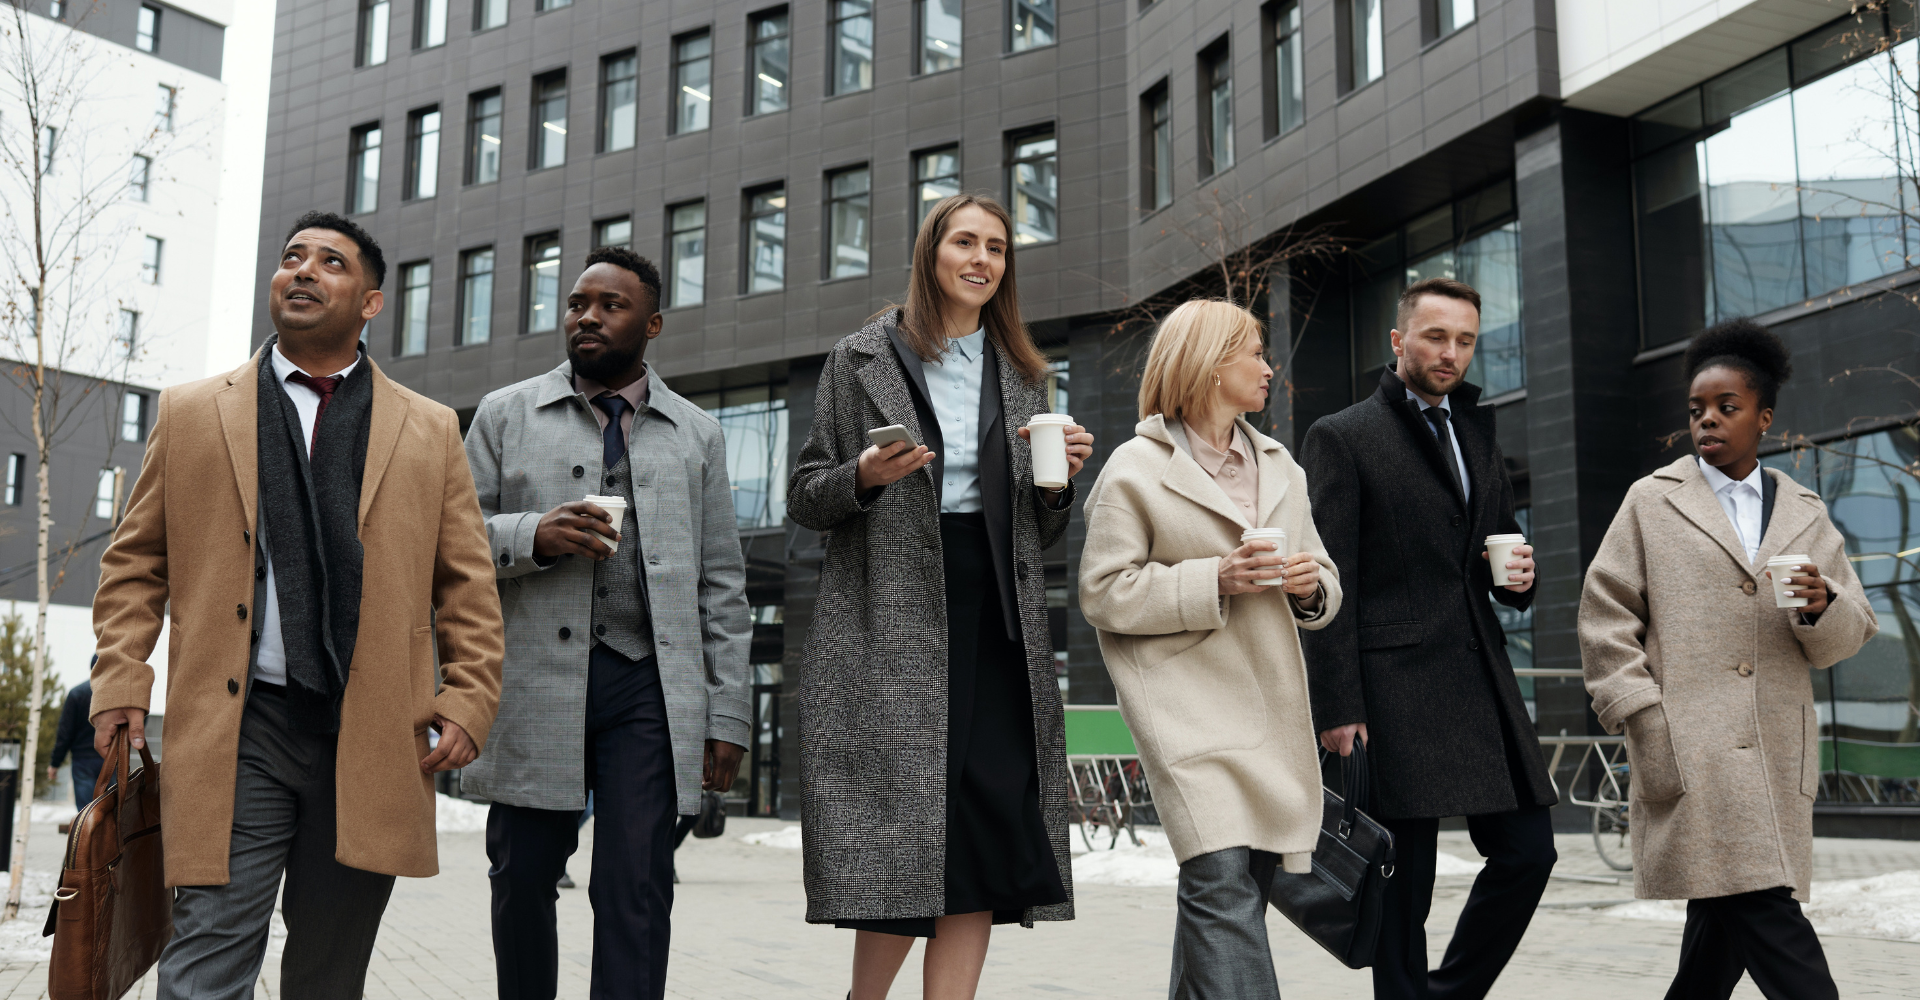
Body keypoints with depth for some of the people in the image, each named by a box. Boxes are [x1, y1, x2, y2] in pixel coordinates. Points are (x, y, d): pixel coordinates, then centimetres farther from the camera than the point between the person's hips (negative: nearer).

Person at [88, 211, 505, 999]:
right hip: (237, 733, -1)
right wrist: (121, 681, 0)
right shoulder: (190, 412, 13)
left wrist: (468, 704, -2)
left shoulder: (430, 430, 12)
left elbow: (468, 585, 9)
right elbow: (136, 562, 13)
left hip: (373, 741, 1)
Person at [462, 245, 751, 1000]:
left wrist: (728, 713, 4)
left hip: (650, 686, 0)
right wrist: (533, 536, -12)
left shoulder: (696, 434, 14)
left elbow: (722, 584, 11)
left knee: (636, 889, -4)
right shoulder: (505, 414, 12)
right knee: (523, 878, 7)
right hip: (535, 683, 0)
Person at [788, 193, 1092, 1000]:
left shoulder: (1023, 376, 18)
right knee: (902, 840, -7)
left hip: (998, 623, 4)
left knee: (990, 840, -3)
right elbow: (804, 499, 6)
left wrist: (1058, 481, -1)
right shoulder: (861, 360, 7)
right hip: (891, 622, -3)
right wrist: (865, 476, -13)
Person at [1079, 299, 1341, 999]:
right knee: (1222, 880, -18)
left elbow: (1323, 592, 23)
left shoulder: (1281, 467, 19)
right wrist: (1214, 581, -16)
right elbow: (1103, 592, -7)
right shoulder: (1135, 469, -2)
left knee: (1246, 885, 8)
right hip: (1190, 700, -7)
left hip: (1271, 704, 7)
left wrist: (1311, 585, -1)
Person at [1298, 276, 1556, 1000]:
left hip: (1483, 681, 7)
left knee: (1528, 851, 7)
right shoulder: (1342, 438, -2)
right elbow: (1328, 586, -7)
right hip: (1395, 689, -7)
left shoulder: (1480, 437, 19)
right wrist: (1336, 708, -13)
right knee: (1403, 886, -2)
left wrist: (1517, 577, 3)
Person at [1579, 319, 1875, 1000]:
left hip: (1777, 760, 4)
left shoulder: (1806, 514, 18)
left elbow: (1849, 637, 15)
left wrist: (1822, 607, -9)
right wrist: (1647, 727, -7)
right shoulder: (1652, 502, 8)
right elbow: (1605, 619, 2)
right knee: (1763, 909, -16)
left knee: (1726, 916, 9)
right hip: (1691, 757, -4)